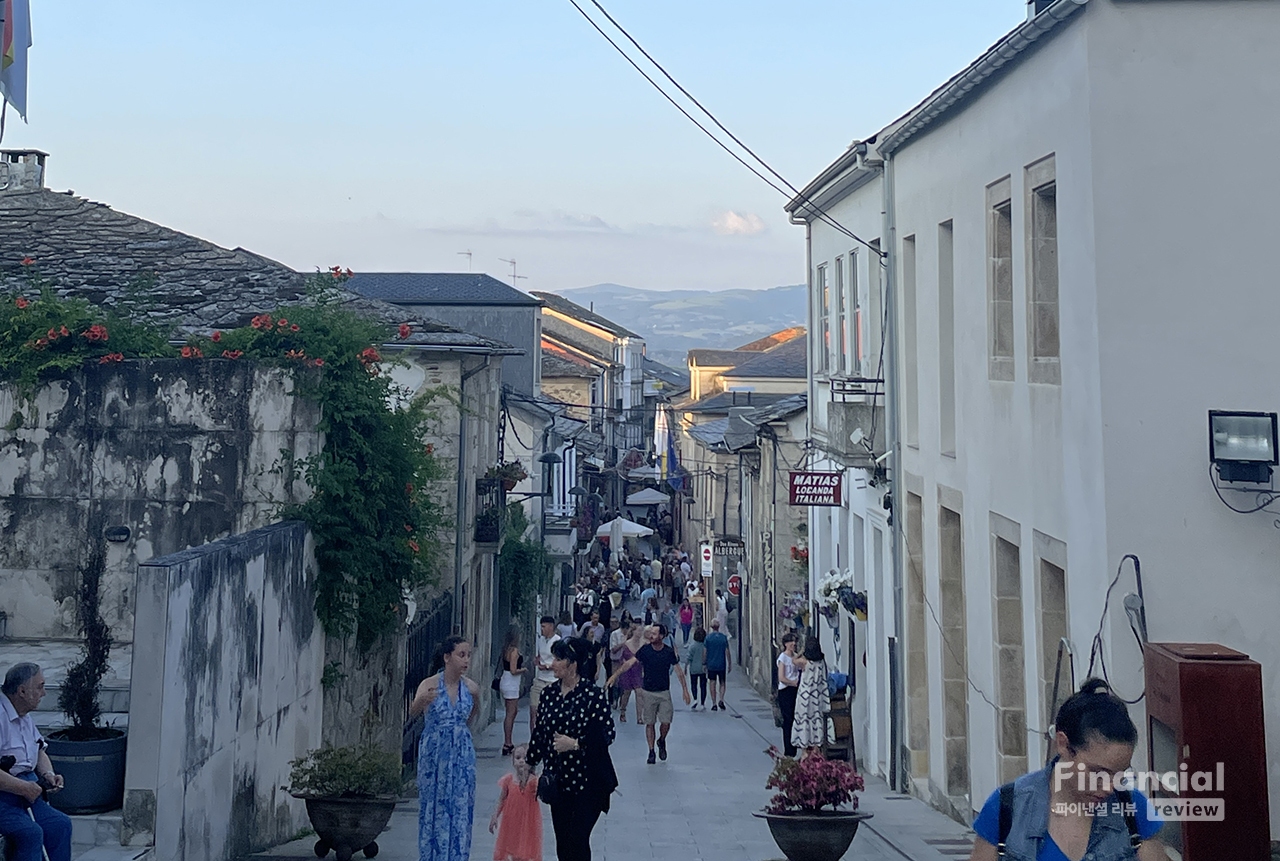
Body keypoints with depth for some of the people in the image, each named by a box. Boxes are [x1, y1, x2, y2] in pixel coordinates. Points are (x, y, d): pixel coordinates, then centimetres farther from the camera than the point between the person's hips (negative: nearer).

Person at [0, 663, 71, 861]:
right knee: (30, 832, -27)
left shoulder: (25, 717, 14)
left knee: (60, 824, -10)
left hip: (26, 791, 9)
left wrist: (47, 775, 7)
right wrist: (24, 788, -22)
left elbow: (40, 752, 27)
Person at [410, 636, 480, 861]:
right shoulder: (429, 684, -12)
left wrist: (476, 700, 2)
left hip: (461, 755, 3)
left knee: (460, 808, 3)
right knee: (434, 807, 6)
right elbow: (412, 713, -31)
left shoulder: (471, 687, -1)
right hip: (434, 754, -3)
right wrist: (420, 701, -48)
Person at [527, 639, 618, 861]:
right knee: (562, 842, 9)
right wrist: (529, 764, 17)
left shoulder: (593, 695, -12)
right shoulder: (549, 694, 5)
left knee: (578, 842, -6)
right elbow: (539, 733, 14)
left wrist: (576, 744, -21)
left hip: (587, 782, -6)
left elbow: (607, 734, -13)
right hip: (559, 780, 6)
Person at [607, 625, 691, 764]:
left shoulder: (669, 652, -6)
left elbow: (679, 672, 2)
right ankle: (651, 752, 13)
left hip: (664, 692, 0)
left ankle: (661, 741, 27)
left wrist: (685, 690, 0)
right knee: (650, 723, 4)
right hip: (648, 692, 0)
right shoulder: (645, 650, -7)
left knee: (666, 722, -3)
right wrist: (615, 675, -23)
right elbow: (630, 663, -12)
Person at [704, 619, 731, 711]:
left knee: (713, 684, 5)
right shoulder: (724, 637, -2)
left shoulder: (708, 637, -5)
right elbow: (727, 652, -1)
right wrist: (729, 664, 7)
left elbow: (705, 652, -4)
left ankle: (714, 704, 4)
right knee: (722, 683, 13)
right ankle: (721, 700, -6)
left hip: (711, 665, -1)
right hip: (722, 665, 1)